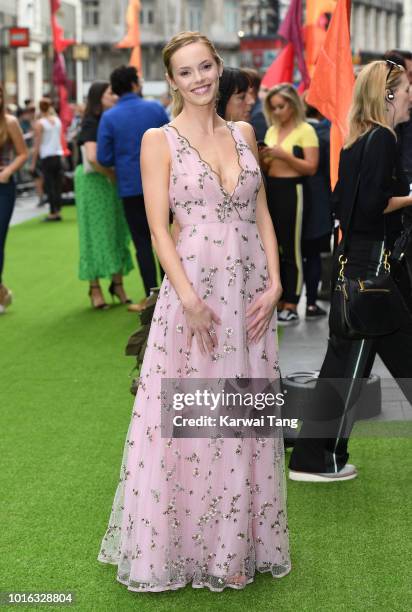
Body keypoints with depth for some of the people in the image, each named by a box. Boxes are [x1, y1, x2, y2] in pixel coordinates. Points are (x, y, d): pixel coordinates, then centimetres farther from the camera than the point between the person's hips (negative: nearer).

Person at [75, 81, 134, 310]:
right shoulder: (91, 124, -11)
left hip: (112, 183, 7)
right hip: (94, 182, -7)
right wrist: (113, 175, -14)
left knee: (117, 232, 8)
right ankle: (95, 288, 6)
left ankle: (118, 283, 17)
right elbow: (92, 158, -25)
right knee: (96, 233, -1)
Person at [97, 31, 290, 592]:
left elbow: (262, 213, 9)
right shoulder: (159, 141, -3)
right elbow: (159, 228, -8)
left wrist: (274, 282, -2)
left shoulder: (243, 133, 10)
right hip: (195, 288, -4)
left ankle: (238, 544, 24)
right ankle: (186, 544, 18)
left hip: (252, 289, 4)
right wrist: (189, 298, -17)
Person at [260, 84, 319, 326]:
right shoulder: (271, 131, 14)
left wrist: (284, 155, -20)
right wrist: (263, 158, -3)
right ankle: (279, 302, 17)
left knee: (292, 250, -4)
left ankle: (291, 307, 1)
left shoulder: (306, 130, -6)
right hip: (271, 190, 7)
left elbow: (311, 168, -13)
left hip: (292, 190, -7)